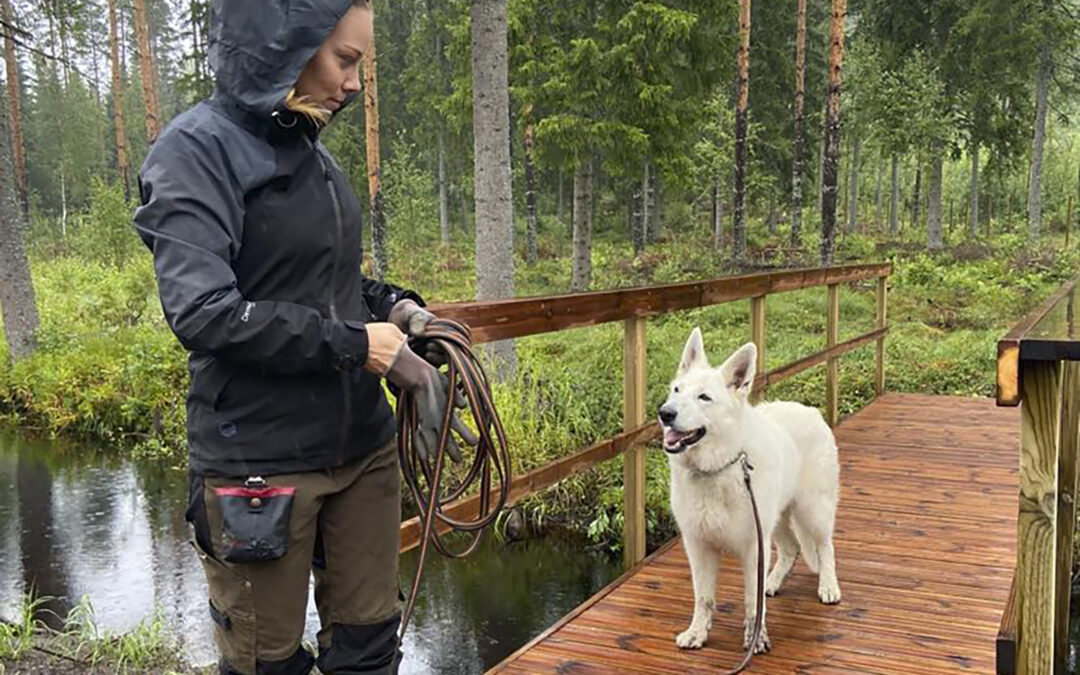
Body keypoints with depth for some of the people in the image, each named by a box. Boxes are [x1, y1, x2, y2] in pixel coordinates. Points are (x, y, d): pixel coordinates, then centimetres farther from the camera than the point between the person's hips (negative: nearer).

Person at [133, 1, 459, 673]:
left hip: (364, 448, 6)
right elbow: (203, 312, -22)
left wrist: (392, 305, 1)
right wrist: (352, 344, -17)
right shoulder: (198, 149, -12)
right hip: (262, 461, -6)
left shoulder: (310, 149, 9)